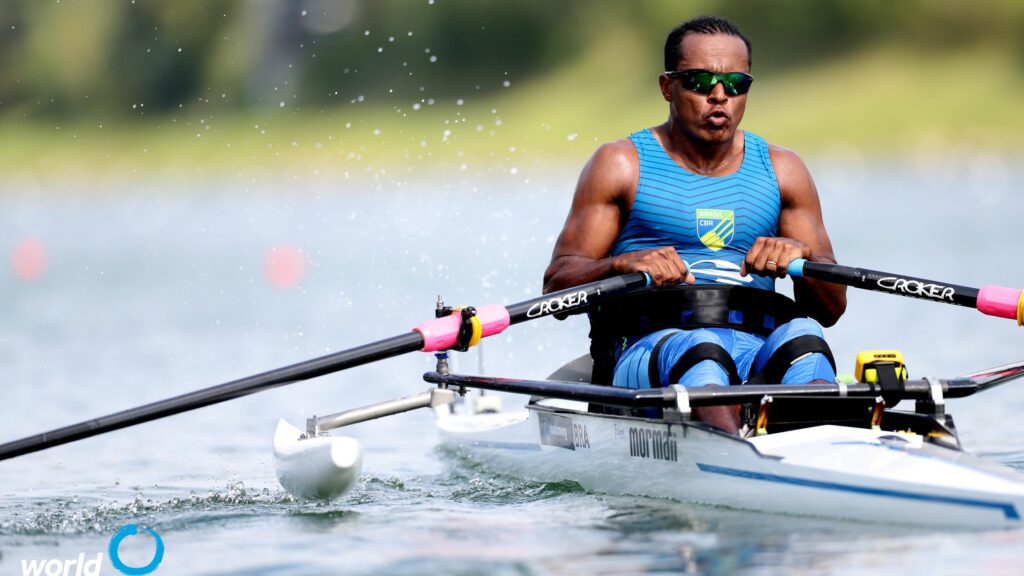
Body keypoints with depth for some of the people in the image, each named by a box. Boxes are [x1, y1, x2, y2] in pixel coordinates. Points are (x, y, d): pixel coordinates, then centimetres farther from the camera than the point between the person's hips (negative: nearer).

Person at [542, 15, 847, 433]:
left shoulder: (781, 171, 22)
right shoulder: (622, 164, 13)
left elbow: (831, 309, 16)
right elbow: (557, 285, 4)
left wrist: (802, 258, -6)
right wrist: (624, 265, -17)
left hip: (759, 353, 3)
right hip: (649, 347, -2)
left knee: (802, 337, -32)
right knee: (701, 352, -37)